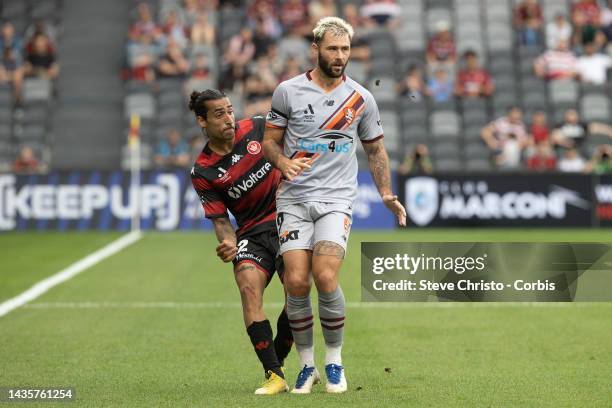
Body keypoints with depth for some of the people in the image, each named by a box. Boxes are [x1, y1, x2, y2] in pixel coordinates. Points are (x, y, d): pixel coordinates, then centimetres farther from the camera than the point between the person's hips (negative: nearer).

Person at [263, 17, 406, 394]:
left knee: (326, 278, -19)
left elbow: (375, 149, 17)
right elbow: (270, 140, 8)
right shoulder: (288, 91, 2)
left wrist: (386, 193, 7)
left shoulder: (361, 98, 6)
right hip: (294, 198, 0)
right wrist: (283, 162, -13)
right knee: (296, 282, -11)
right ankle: (307, 365, 7)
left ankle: (335, 361, 1)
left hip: (337, 199, 0)